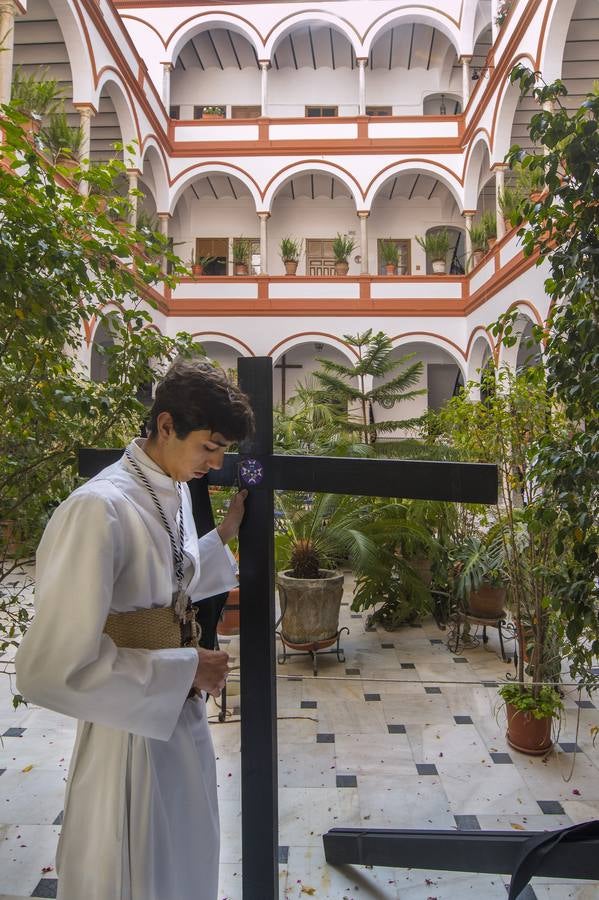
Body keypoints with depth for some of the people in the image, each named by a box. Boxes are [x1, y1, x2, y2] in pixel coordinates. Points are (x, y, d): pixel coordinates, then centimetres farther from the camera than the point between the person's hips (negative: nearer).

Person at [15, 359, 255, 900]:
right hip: (129, 729, -8)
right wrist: (185, 670, -23)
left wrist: (225, 534, 8)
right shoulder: (98, 509, -27)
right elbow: (49, 669, -29)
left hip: (182, 715, 8)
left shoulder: (174, 491, 0)